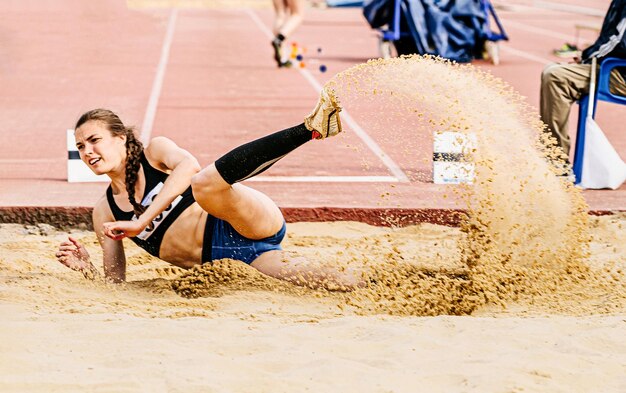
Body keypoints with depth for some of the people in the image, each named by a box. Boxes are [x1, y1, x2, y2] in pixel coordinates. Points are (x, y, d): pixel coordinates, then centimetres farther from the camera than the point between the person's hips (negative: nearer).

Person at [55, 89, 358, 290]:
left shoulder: (155, 151, 4)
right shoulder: (104, 212, 17)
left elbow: (189, 166, -19)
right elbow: (115, 280, 19)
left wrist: (143, 221, -24)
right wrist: (85, 267, -3)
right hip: (221, 259, 3)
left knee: (203, 183, -37)